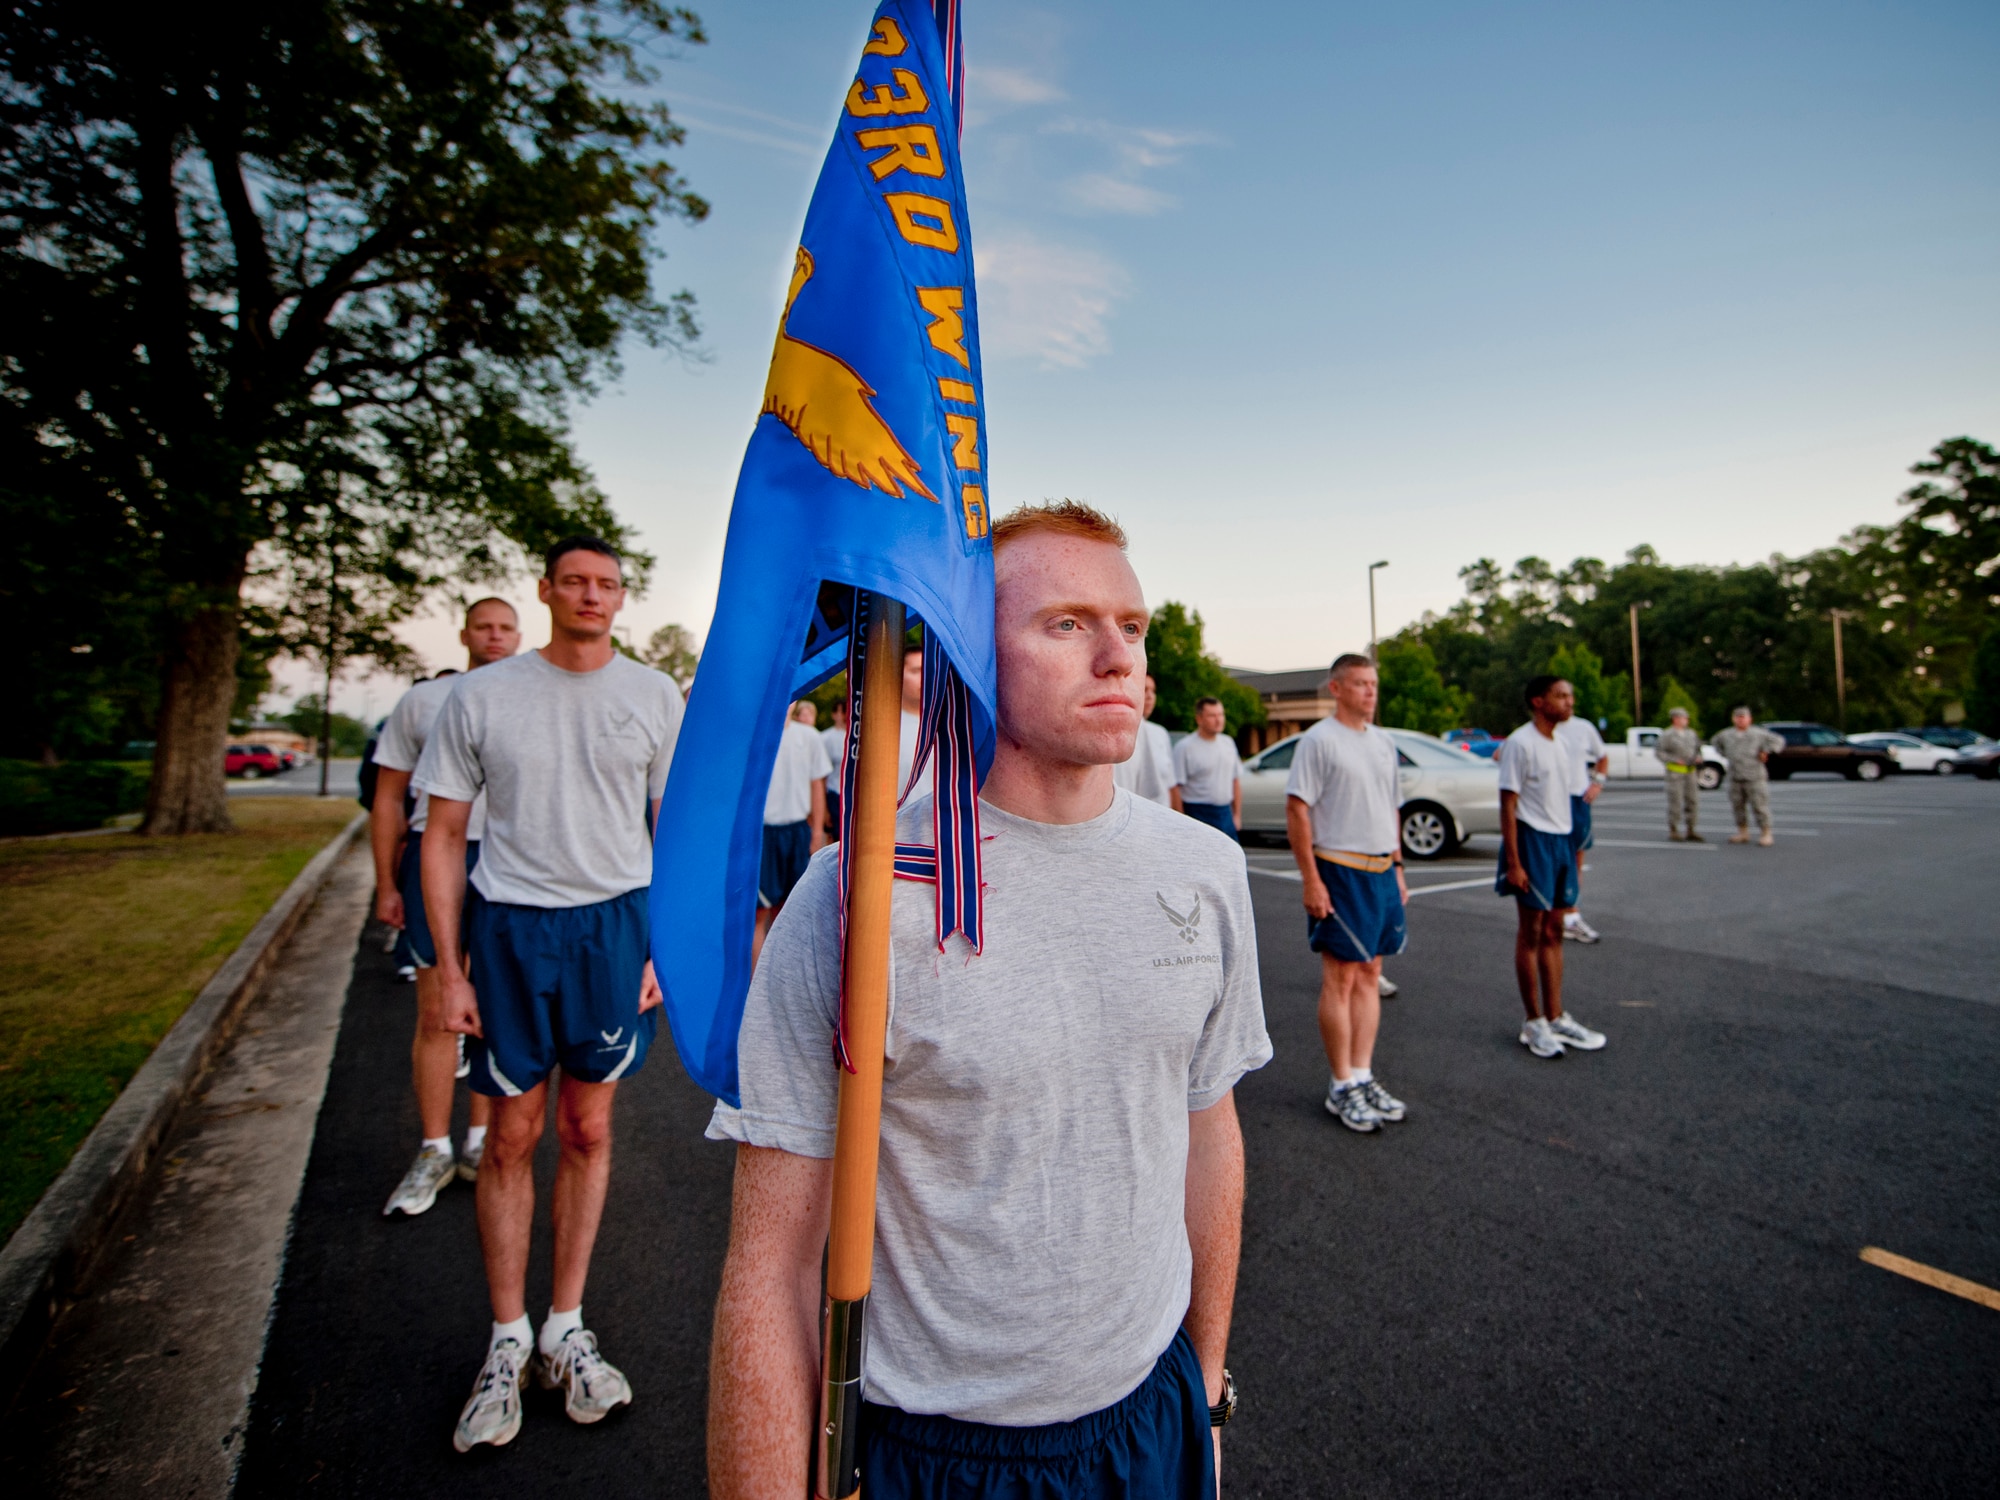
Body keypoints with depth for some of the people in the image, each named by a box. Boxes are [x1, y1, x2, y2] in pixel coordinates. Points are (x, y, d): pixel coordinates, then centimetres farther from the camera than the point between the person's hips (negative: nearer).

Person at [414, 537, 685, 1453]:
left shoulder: (654, 696, 3)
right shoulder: (482, 696, 0)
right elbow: (444, 836, 3)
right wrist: (451, 968, -2)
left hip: (614, 922, 1)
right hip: (510, 927, -1)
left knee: (587, 1130, 11)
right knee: (512, 1135, 8)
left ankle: (565, 1332, 29)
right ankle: (508, 1342, 27)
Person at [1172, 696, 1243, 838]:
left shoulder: (1228, 743, 11)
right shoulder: (1185, 747, -10)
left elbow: (1235, 780, 16)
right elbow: (1176, 787, -14)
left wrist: (1237, 814, 13)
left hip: (1225, 814, 6)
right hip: (1198, 814, -6)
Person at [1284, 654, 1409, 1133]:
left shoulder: (1384, 742, 14)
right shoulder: (1318, 740, -10)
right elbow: (1296, 810, -14)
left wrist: (1398, 868, 16)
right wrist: (1311, 880, -18)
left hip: (1381, 871, 7)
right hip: (1339, 871, -7)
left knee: (1370, 975, 12)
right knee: (1340, 978, -1)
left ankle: (1363, 1076, 22)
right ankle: (1343, 1087, 9)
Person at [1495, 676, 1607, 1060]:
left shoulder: (1561, 746, 13)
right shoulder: (1520, 743, -12)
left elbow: (1561, 801, 18)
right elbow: (1508, 805, -15)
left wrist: (1571, 853, 14)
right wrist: (1513, 862, -19)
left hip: (1561, 840, 8)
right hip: (1533, 840, -8)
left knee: (1554, 932, 13)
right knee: (1531, 932, 0)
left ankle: (1556, 1017, 21)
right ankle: (1534, 1023, 10)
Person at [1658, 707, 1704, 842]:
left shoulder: (1691, 734, 12)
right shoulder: (1668, 735, -7)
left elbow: (1697, 748, 23)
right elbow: (1658, 751, -10)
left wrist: (1698, 757, 4)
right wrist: (1674, 760, -17)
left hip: (1690, 771, 6)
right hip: (1675, 771, -6)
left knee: (1692, 801, 5)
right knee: (1675, 802, -4)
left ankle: (1691, 832, 13)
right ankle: (1673, 831, 5)